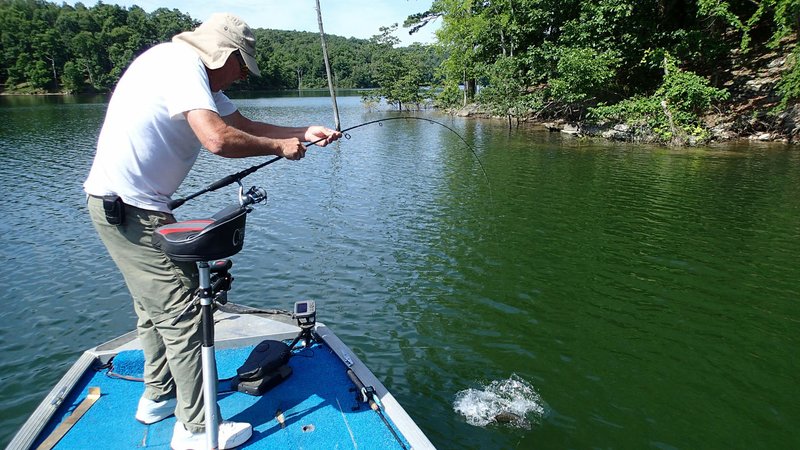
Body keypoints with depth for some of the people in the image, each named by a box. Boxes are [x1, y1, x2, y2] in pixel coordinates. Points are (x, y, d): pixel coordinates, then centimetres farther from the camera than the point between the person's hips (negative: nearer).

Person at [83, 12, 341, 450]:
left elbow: (245, 126, 16)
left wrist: (305, 132, 9)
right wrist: (279, 146, -17)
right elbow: (217, 138, -31)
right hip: (129, 208, -11)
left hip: (127, 206, 11)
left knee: (154, 307, 20)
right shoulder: (179, 61, -17)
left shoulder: (198, 76, 14)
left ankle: (158, 398, 37)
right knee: (181, 313, -6)